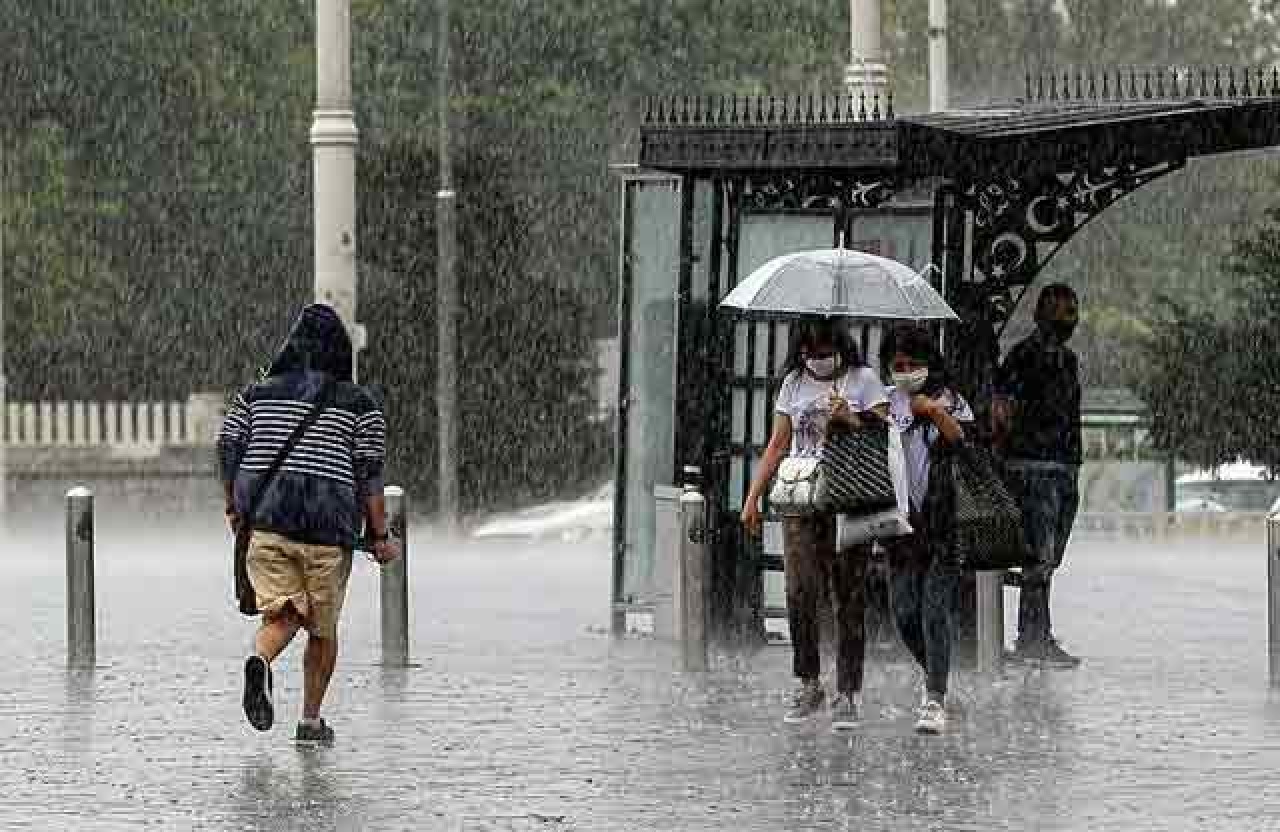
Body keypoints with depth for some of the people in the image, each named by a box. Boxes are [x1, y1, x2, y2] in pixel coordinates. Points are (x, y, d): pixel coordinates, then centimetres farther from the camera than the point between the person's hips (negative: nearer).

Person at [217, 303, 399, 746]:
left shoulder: (257, 394, 10)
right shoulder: (359, 404, 3)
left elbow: (228, 447, 4)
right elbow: (369, 472, -3)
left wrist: (233, 507, 16)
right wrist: (380, 535, 1)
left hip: (264, 521, 2)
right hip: (329, 527, -2)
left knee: (282, 615, 0)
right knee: (323, 627, 14)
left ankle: (260, 661, -34)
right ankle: (311, 721, 18)